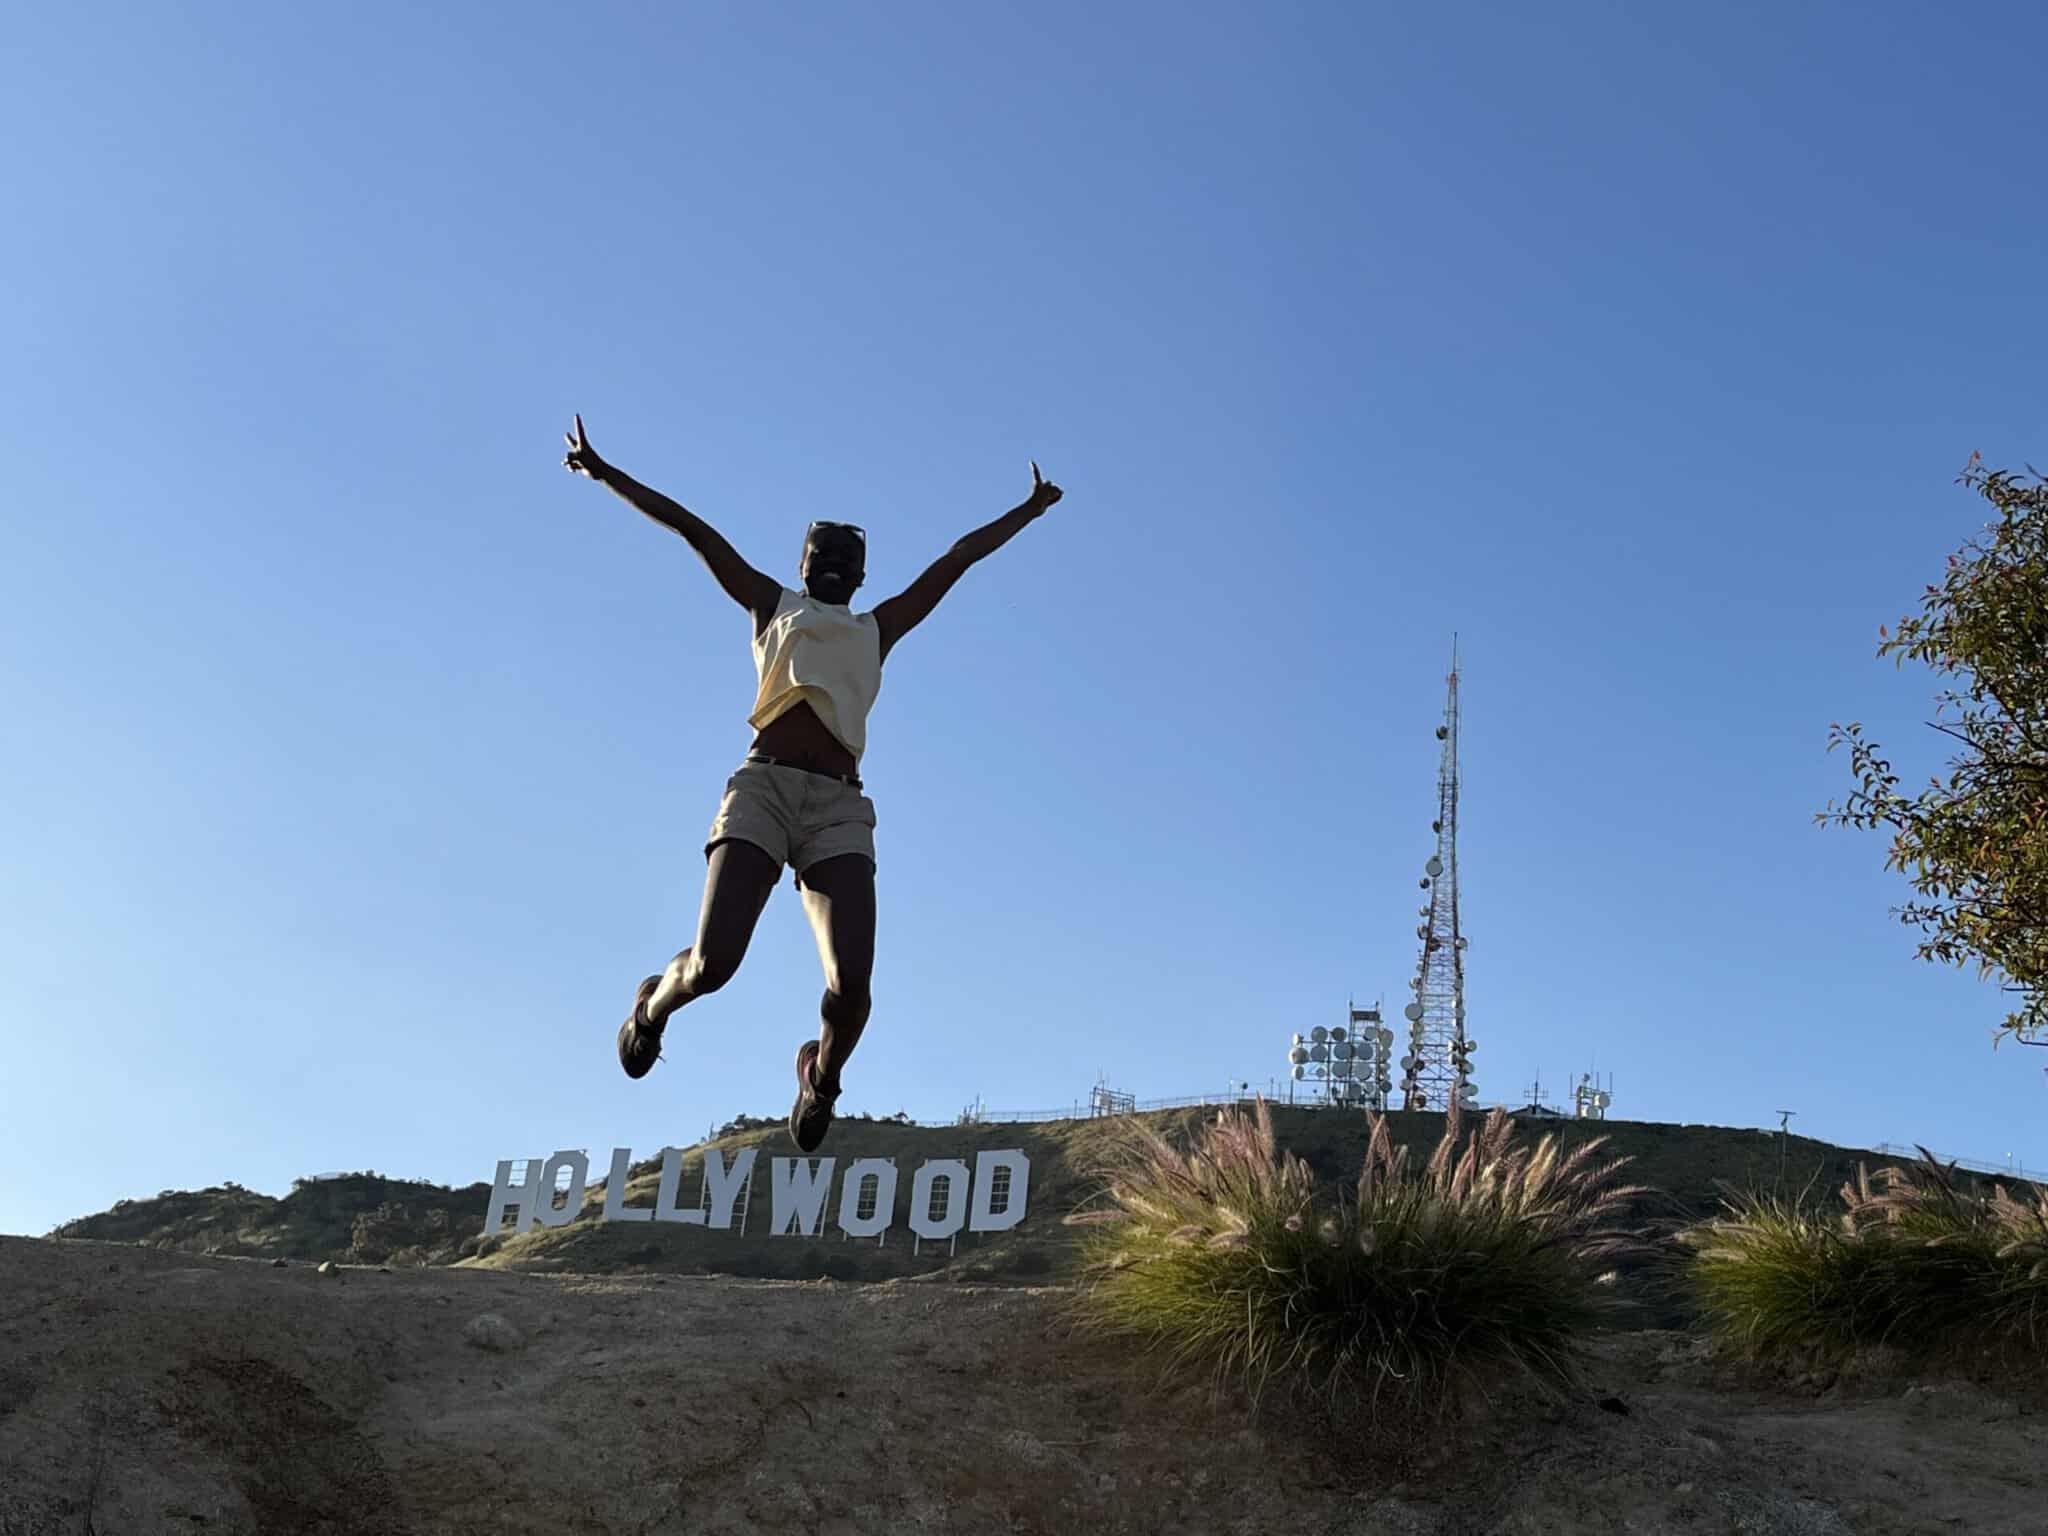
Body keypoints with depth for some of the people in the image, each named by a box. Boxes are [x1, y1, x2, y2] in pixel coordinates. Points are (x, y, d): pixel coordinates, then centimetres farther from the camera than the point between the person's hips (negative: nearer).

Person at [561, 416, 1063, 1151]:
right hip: (762, 789, -1)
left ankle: (821, 1074, 17)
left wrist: (1028, 511, 42)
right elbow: (695, 529, 23)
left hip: (838, 809, 1)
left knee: (851, 979, -19)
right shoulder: (772, 606, 25)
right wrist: (603, 472, 24)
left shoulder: (878, 629, 29)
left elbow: (956, 558, 34)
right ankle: (654, 1004, 21)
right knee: (713, 961, -19)